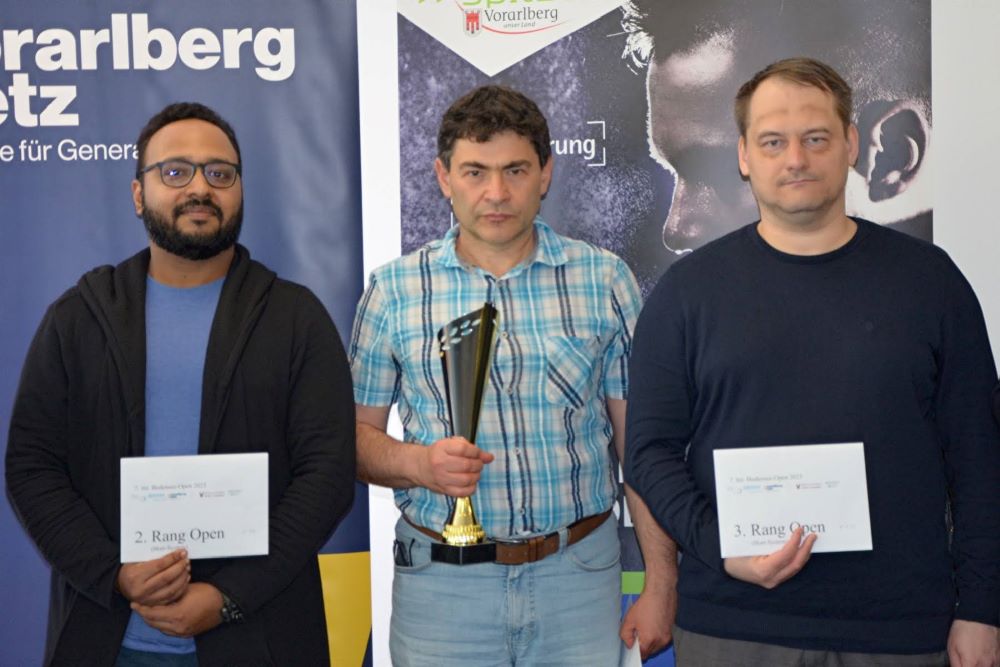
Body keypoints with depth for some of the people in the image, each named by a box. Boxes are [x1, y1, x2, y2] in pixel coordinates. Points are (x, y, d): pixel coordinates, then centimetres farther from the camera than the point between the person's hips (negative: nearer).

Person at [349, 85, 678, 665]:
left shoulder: (604, 280, 0)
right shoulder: (394, 290, 0)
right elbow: (358, 432, 4)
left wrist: (661, 584, -1)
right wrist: (418, 463, -16)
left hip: (580, 575, 0)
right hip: (441, 581, 0)